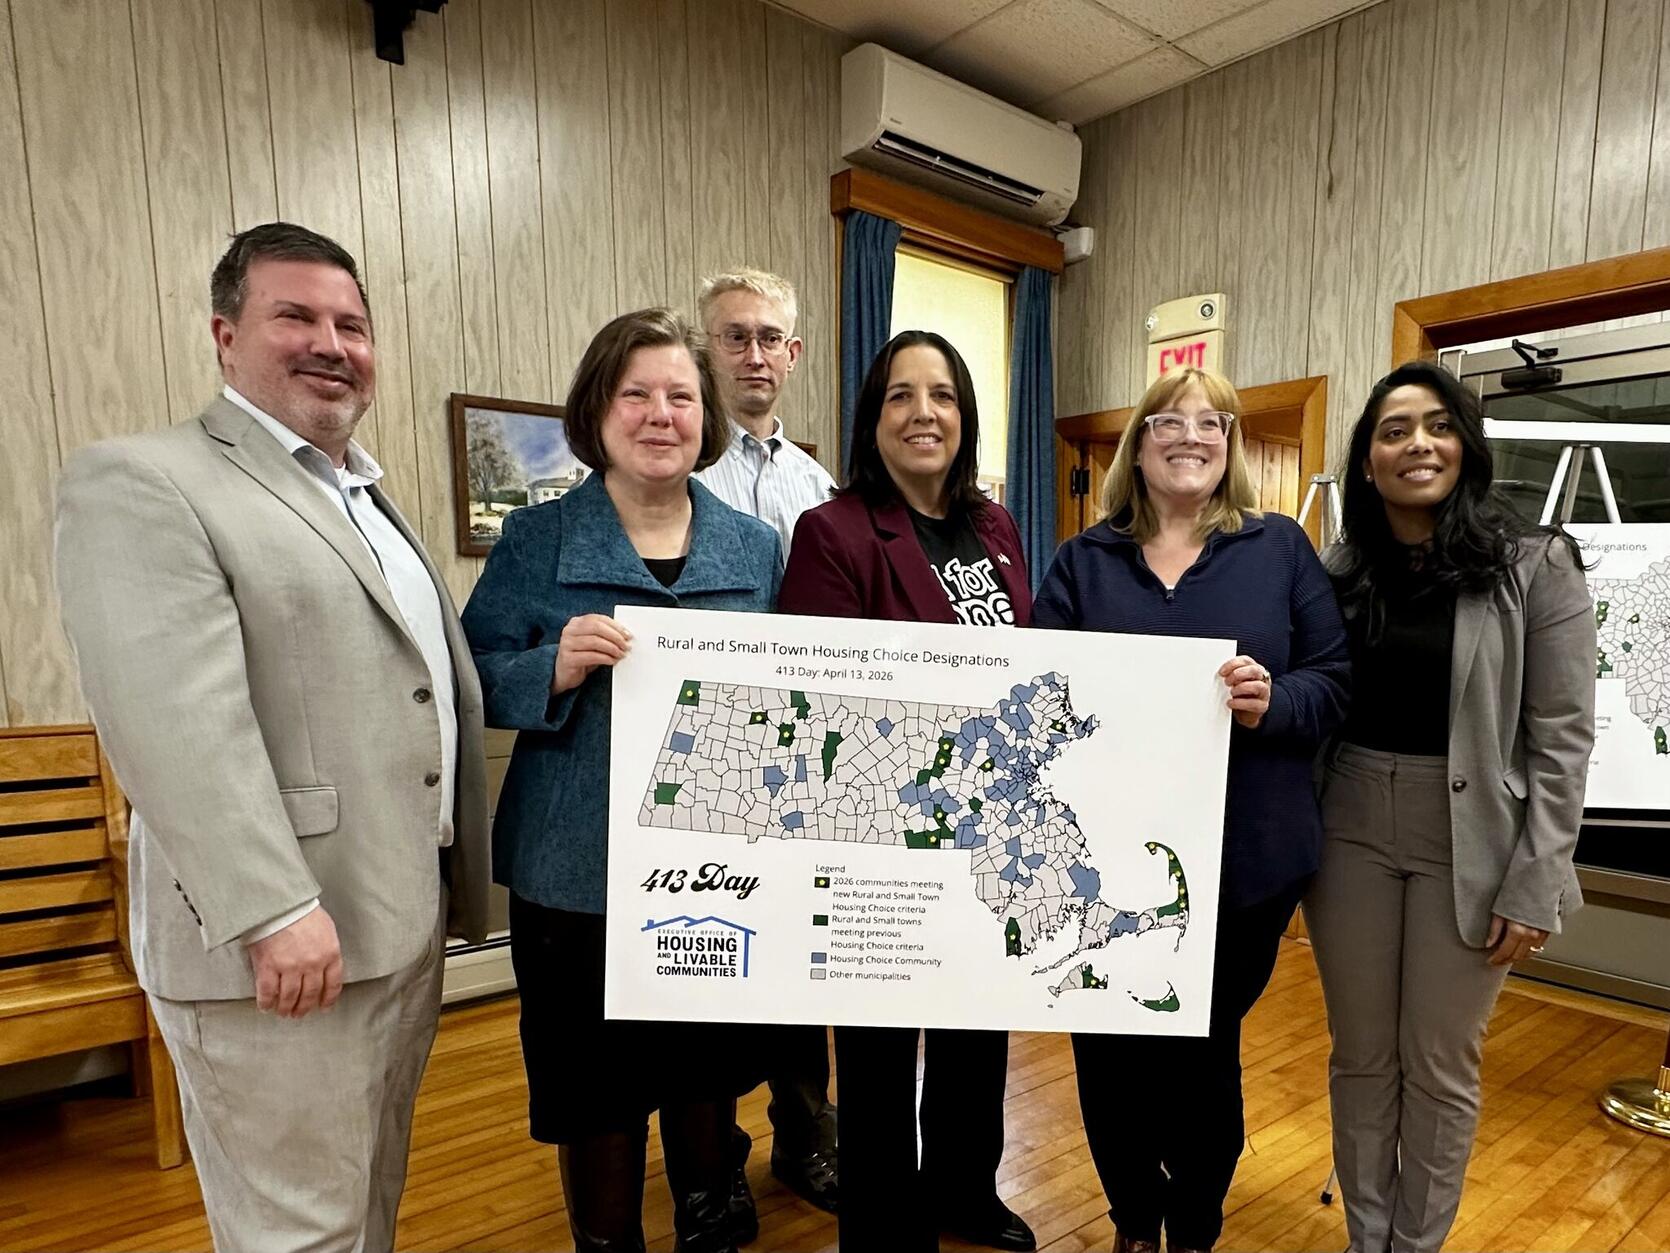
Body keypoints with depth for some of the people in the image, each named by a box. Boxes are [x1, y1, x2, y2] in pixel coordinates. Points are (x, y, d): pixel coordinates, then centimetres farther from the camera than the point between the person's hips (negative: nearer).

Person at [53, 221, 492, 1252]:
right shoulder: (142, 482, -10)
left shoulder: (371, 498, 16)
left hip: (409, 919, 8)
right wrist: (275, 909, -25)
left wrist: (460, 880, 15)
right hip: (283, 944, -7)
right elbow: (176, 721, -21)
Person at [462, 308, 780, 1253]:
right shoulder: (537, 540, -2)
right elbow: (474, 680, -4)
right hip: (581, 867, -2)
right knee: (595, 1080, 12)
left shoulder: (755, 546, 5)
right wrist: (555, 669, -22)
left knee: (709, 1066, 19)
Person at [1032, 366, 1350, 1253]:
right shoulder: (1083, 561, 7)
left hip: (1244, 857, 0)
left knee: (1204, 1054, 12)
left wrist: (1273, 700, -19)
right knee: (1109, 1051, 8)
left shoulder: (1279, 548, 6)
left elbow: (1335, 679, 1)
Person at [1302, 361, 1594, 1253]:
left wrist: (1532, 885, -11)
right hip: (1350, 831, 3)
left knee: (1440, 1063, 12)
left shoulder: (1536, 566, -6)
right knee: (1360, 1054, 15)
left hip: (1468, 846, -2)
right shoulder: (1338, 570, 3)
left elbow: (1562, 738, -8)